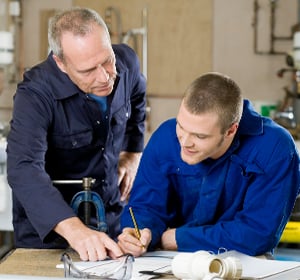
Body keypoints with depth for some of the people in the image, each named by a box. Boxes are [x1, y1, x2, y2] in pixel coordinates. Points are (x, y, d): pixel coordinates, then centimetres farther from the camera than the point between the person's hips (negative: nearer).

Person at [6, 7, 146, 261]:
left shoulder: (126, 62, -12)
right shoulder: (36, 95, -27)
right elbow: (24, 170, -41)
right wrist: (74, 229, -53)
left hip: (113, 218, 5)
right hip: (48, 225, -4)